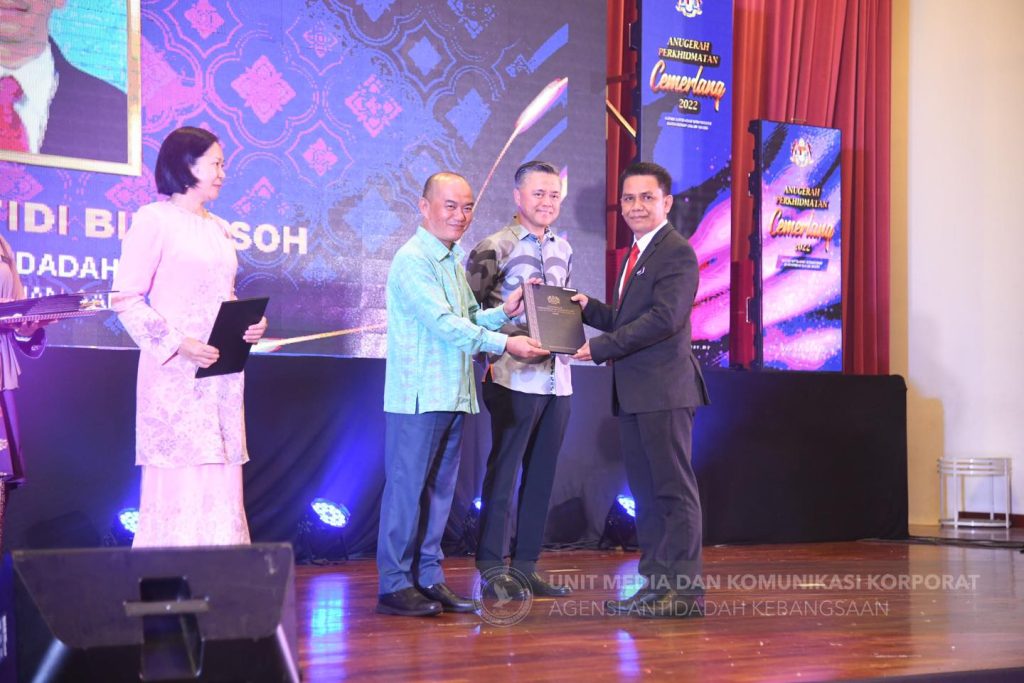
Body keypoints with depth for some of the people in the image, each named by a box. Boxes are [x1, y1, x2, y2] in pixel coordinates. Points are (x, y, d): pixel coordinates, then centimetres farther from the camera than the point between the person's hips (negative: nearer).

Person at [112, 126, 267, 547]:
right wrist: (178, 344, -18)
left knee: (220, 485, 5)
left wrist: (250, 324, 3)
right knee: (177, 483, -6)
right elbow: (125, 298, -9)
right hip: (175, 372, -7)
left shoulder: (219, 229, 18)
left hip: (222, 375, 7)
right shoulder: (155, 219, -4)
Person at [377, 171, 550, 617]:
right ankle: (395, 584, 2)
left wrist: (504, 313, 0)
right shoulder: (413, 260, -11)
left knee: (440, 490, 11)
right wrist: (504, 343, -22)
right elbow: (443, 323, -19)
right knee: (406, 489, -4)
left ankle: (429, 577, 18)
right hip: (418, 395, -9)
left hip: (452, 395, 9)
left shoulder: (454, 261, 17)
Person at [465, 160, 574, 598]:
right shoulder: (494, 248, -5)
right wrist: (505, 328, -13)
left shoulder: (563, 250, 15)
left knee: (542, 474, 9)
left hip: (557, 377, 7)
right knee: (503, 470, -1)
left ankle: (526, 566, 18)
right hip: (515, 377, -6)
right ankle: (492, 567, 7)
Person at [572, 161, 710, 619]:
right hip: (634, 392, 10)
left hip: (664, 390, -10)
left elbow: (663, 317, -20)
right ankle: (656, 584, 18)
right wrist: (589, 308, 7)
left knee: (674, 489, -6)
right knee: (645, 492, 12)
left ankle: (685, 589, -2)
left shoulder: (677, 252, -9)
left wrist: (600, 349, -17)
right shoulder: (637, 254, 21)